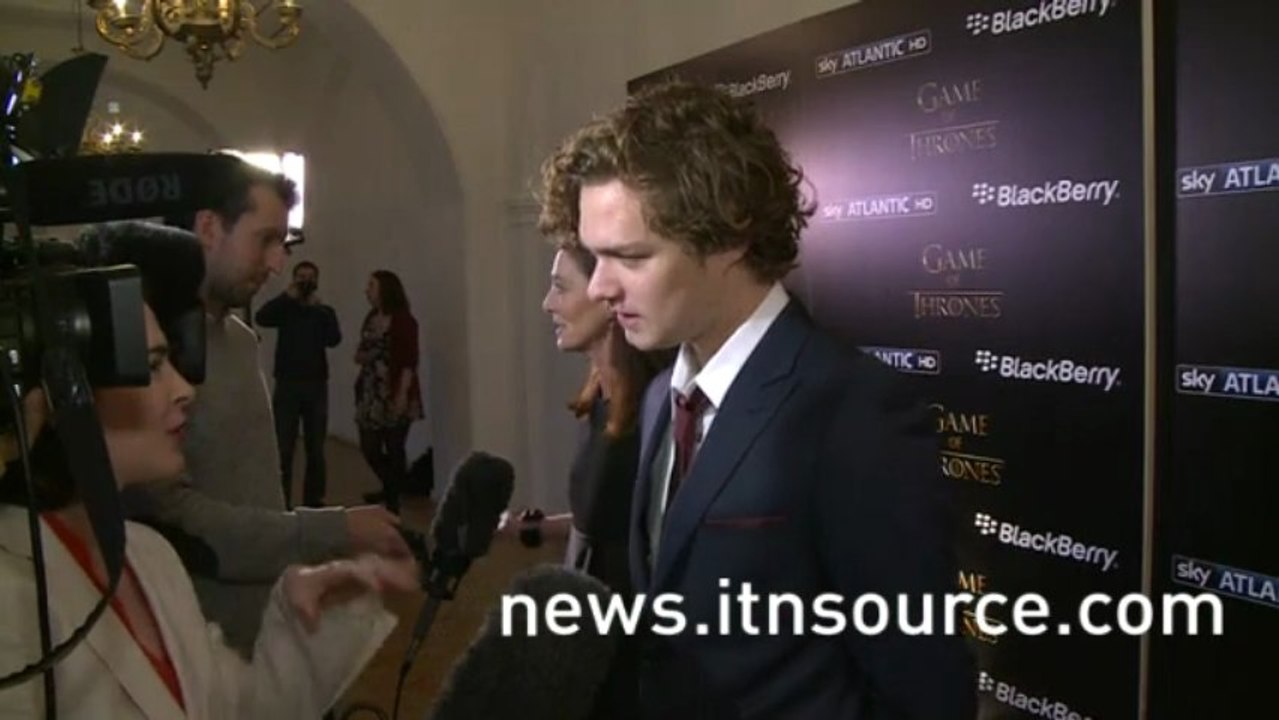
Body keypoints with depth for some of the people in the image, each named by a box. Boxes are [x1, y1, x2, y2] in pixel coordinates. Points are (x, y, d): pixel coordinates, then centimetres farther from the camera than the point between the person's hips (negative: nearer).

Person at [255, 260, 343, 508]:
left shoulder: (324, 312, 9)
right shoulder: (285, 309, 7)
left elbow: (334, 339, -10)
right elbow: (261, 318, -14)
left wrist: (318, 307, -16)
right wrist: (288, 296, -16)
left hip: (316, 385, 1)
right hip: (287, 385, -1)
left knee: (316, 448, 6)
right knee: (283, 448, -5)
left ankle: (314, 499, 14)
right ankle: (280, 502, -1)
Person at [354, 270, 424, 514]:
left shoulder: (403, 320, -10)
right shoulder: (371, 318, 12)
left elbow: (410, 360, -14)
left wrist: (403, 393, -20)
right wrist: (361, 356, 4)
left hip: (394, 395, -7)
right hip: (371, 393, 7)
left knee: (394, 449, 1)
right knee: (369, 447, 9)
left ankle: (393, 500, 12)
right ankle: (391, 488, 31)